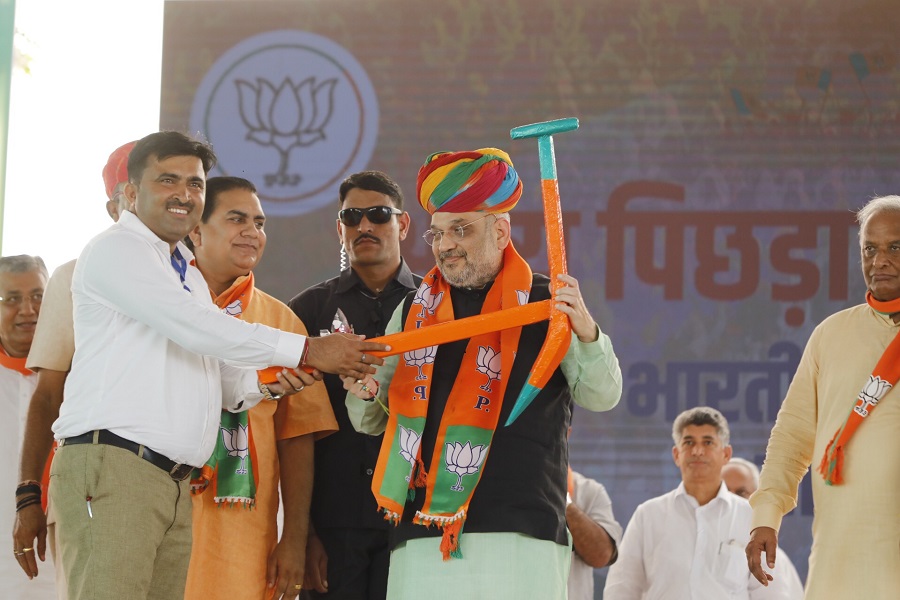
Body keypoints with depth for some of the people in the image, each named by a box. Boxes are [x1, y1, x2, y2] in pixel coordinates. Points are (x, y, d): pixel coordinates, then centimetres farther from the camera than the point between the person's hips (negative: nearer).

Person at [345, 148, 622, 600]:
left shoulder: (544, 304, 7)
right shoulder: (414, 310, 17)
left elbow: (602, 396, 0)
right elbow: (372, 422, 21)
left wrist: (585, 331, -19)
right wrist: (364, 395, -3)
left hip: (518, 531, -3)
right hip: (422, 536, 3)